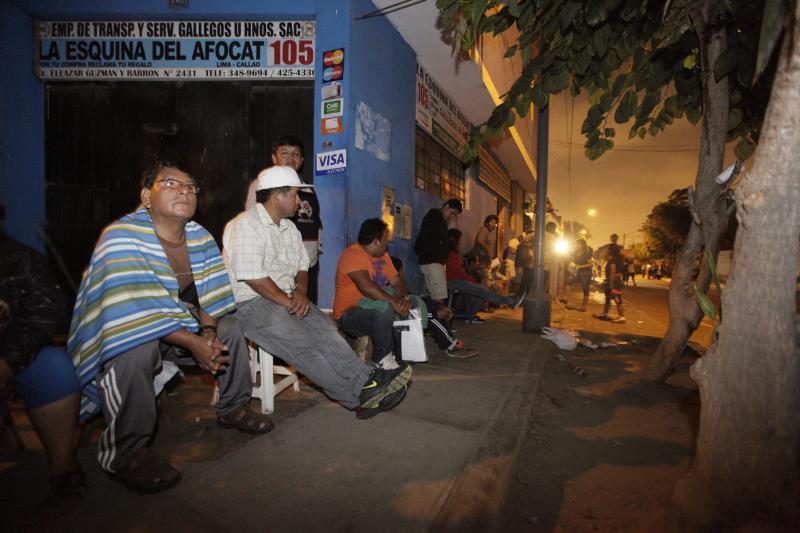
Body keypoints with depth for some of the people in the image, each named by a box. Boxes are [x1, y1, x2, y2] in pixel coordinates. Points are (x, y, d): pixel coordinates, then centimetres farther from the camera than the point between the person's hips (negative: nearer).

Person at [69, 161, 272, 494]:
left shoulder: (200, 236, -4)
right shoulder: (122, 237, -24)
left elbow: (209, 295, -2)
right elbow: (137, 311, -30)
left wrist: (209, 333, -21)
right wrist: (194, 343, -32)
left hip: (179, 323, 7)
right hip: (121, 329, -6)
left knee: (229, 328, -4)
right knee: (137, 351, -36)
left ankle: (232, 410, 14)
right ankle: (122, 454, -17)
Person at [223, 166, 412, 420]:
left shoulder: (288, 228, 16)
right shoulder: (245, 225, -11)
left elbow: (302, 265, 18)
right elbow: (252, 277, -19)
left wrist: (301, 291, -4)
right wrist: (289, 302, -16)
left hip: (286, 298, 7)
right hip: (251, 303, -7)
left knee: (325, 328, -19)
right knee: (303, 347, -25)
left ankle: (367, 381, -26)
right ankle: (360, 396, -24)